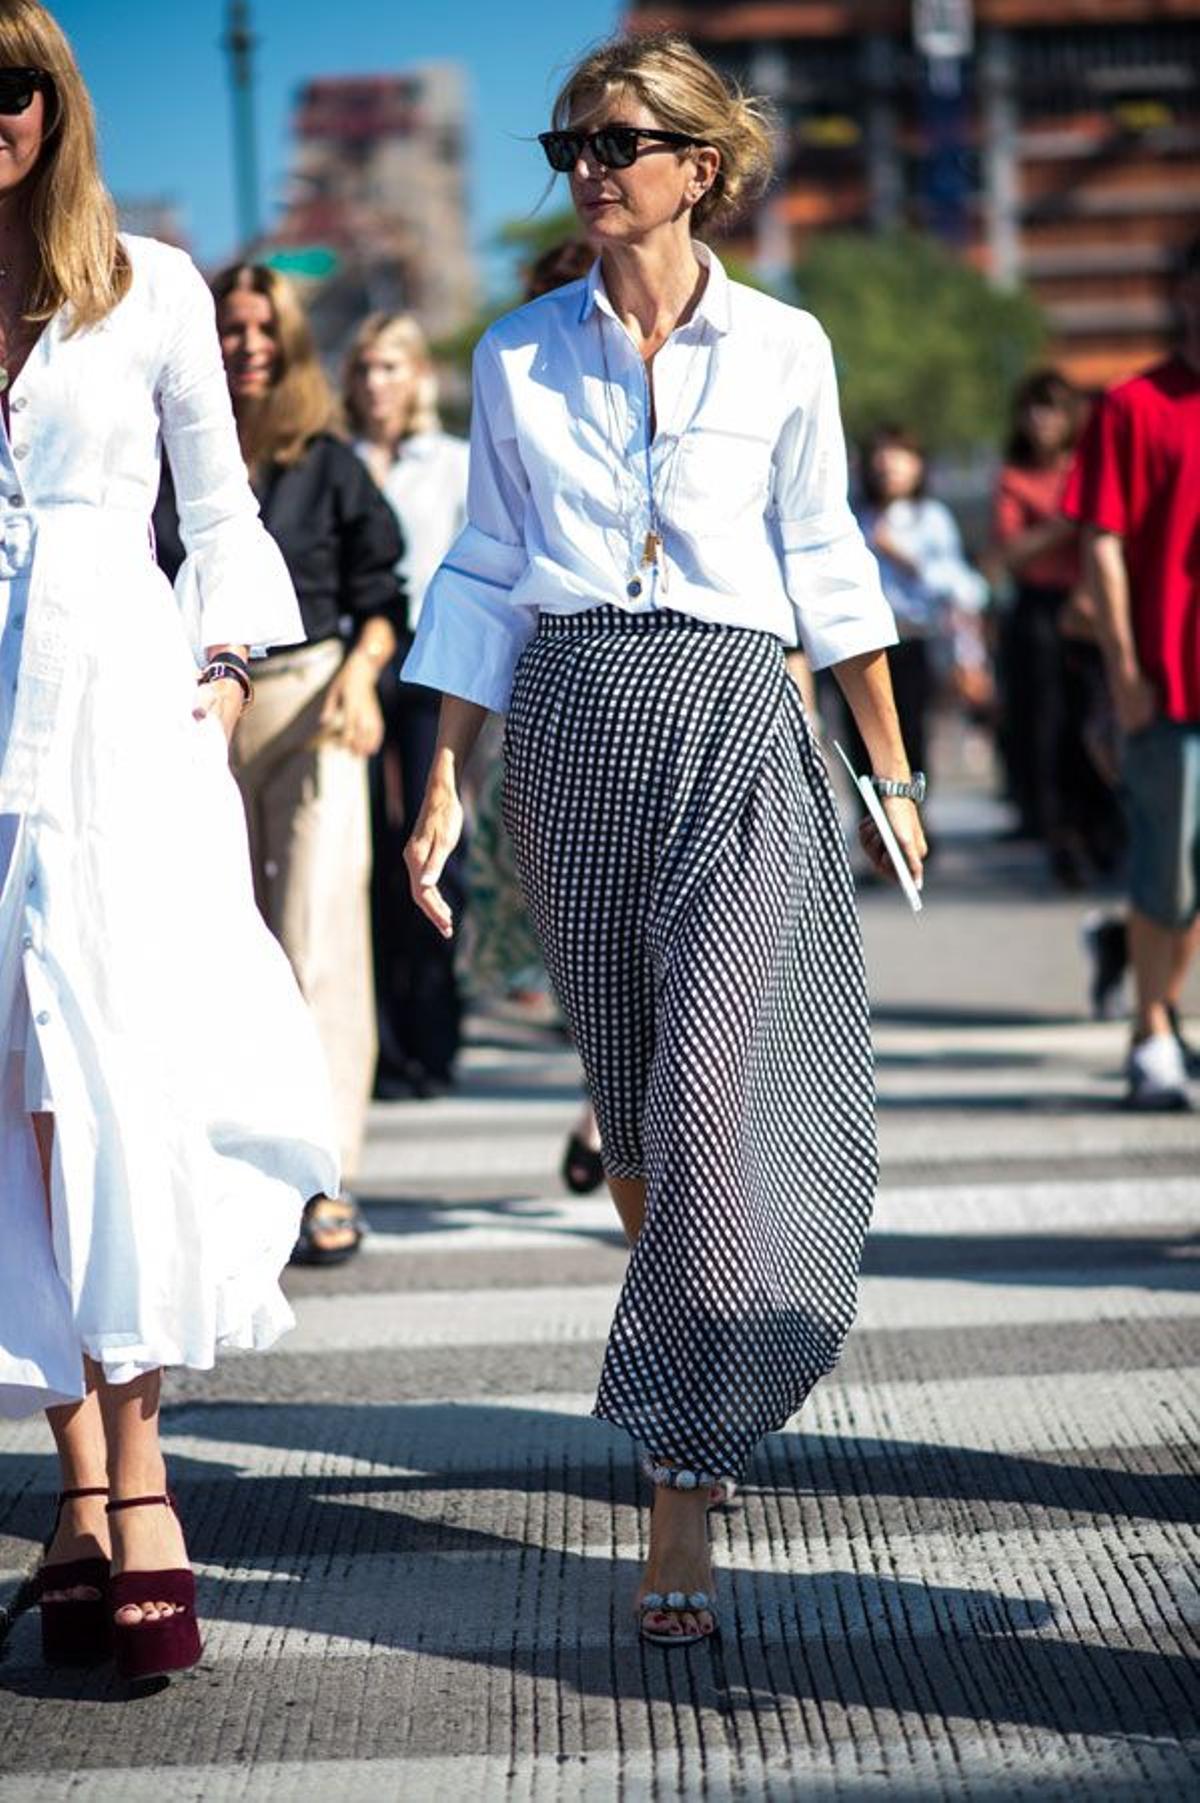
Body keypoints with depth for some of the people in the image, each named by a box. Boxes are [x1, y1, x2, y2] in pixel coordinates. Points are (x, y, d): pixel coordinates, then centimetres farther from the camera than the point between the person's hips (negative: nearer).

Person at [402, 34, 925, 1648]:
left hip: (737, 725, -3)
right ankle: (704, 1384, 31)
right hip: (574, 726, 3)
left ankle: (685, 1471, -12)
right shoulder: (518, 359, 7)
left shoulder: (783, 350, 3)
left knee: (709, 1097, -14)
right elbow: (487, 580, 10)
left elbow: (823, 562, 10)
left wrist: (892, 769, 13)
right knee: (628, 1105, 9)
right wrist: (445, 786, 6)